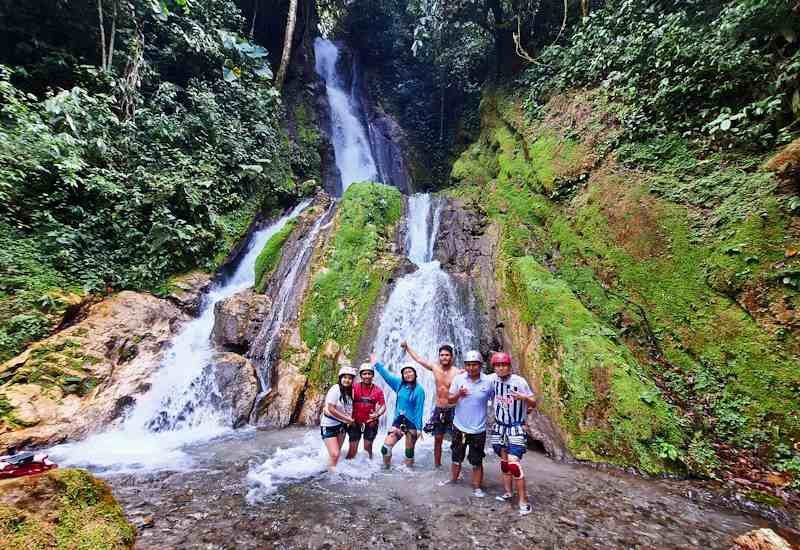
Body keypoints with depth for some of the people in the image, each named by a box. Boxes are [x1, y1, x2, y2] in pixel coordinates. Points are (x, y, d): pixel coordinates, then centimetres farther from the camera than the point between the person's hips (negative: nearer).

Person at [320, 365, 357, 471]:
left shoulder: (350, 391, 0)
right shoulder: (335, 389, -19)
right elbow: (331, 409, -21)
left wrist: (349, 420, -9)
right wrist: (347, 419, -15)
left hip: (342, 425, 7)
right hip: (329, 425, -7)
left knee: (337, 453, 15)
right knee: (334, 454, -10)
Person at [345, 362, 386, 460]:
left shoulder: (378, 390, -3)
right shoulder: (354, 387, -6)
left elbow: (383, 406, -1)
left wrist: (377, 414, -20)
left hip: (370, 422, 1)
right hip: (355, 422, 0)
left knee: (368, 447, 11)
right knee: (353, 449, 3)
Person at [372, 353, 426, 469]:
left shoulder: (419, 390, -11)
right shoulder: (399, 384, 1)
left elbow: (419, 410, -11)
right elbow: (386, 374, 8)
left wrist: (419, 428, -13)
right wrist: (376, 363, 8)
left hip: (411, 423, -4)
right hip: (398, 420, 4)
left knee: (409, 451, 7)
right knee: (386, 447, -1)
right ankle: (385, 467, 20)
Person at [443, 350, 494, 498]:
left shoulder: (488, 382, -11)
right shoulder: (459, 379, -8)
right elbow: (450, 400, -4)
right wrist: (458, 394, -23)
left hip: (478, 429, -2)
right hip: (459, 427, 2)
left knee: (476, 461, 9)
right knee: (456, 457, 20)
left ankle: (477, 487, 27)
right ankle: (453, 479, 41)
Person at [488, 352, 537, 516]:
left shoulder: (519, 381, -16)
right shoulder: (493, 379, -5)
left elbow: (534, 403, -10)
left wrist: (524, 397, -30)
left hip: (516, 427, -5)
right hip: (499, 426, 5)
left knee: (513, 463, -12)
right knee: (504, 462, 15)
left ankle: (524, 501, 2)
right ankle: (508, 493, 32)